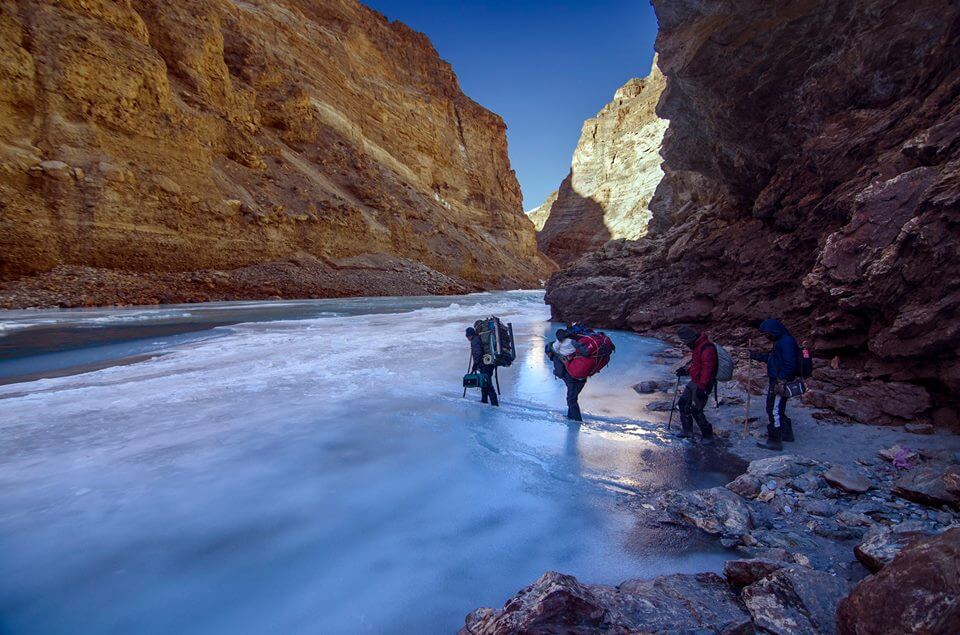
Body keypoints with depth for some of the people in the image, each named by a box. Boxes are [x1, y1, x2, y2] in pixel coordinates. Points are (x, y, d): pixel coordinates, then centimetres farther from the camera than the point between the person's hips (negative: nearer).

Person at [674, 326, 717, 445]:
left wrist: (701, 387, -27)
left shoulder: (706, 348, -24)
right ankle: (687, 431, 26)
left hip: (702, 384, -10)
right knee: (683, 403, 15)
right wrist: (685, 369, 10)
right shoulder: (697, 346, 9)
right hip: (694, 381, 10)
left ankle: (708, 437, 7)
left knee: (696, 410, -8)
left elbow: (707, 369, -27)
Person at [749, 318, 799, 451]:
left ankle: (775, 441, 1)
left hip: (781, 383, -11)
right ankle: (786, 433, 36)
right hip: (776, 381, 11)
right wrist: (758, 356, 14)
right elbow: (772, 358, 23)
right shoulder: (780, 341, 13)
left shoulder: (786, 342, -21)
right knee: (778, 409, 22)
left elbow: (790, 365, -26)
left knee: (774, 410, -5)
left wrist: (781, 381, -26)